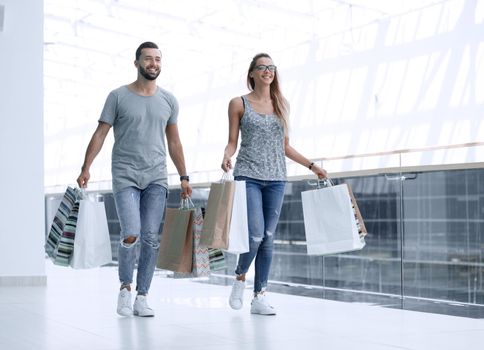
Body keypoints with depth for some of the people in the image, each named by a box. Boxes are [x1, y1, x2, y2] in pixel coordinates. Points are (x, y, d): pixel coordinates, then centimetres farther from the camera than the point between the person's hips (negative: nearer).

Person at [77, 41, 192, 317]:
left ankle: (142, 298, 6)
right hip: (125, 176, -3)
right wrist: (86, 168, -8)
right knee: (131, 235, -15)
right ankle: (125, 287, 9)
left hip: (156, 178, 3)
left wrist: (184, 177, 14)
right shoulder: (119, 96, 2)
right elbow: (100, 134, 1)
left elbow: (174, 142, 17)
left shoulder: (168, 101, 11)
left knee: (151, 239, -2)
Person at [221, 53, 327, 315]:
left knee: (268, 239, 3)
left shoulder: (282, 105, 12)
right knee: (255, 235, -14)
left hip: (276, 179, 4)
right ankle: (240, 277, 14)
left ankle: (259, 297, 10)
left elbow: (285, 146, 17)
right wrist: (226, 156, -18)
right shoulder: (239, 104, 3)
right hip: (248, 177, -4)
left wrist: (311, 165, 12)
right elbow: (232, 141, 3)